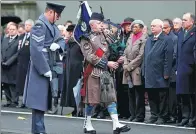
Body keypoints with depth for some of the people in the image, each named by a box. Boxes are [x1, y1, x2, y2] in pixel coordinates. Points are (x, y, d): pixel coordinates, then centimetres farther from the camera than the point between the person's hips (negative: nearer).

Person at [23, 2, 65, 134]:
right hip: (40, 69, -9)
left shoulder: (52, 25, 13)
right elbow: (36, 50, -22)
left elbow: (61, 40, 19)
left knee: (43, 100, 13)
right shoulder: (40, 25, -16)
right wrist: (45, 70, -22)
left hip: (48, 67, 9)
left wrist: (58, 44, -6)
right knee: (39, 101, -7)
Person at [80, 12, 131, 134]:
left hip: (105, 71, 6)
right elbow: (90, 57, -15)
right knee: (92, 100, 2)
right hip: (93, 72, -6)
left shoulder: (103, 36, 14)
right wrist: (107, 63, -16)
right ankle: (87, 124, 15)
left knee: (110, 97, -3)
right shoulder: (86, 38, -7)